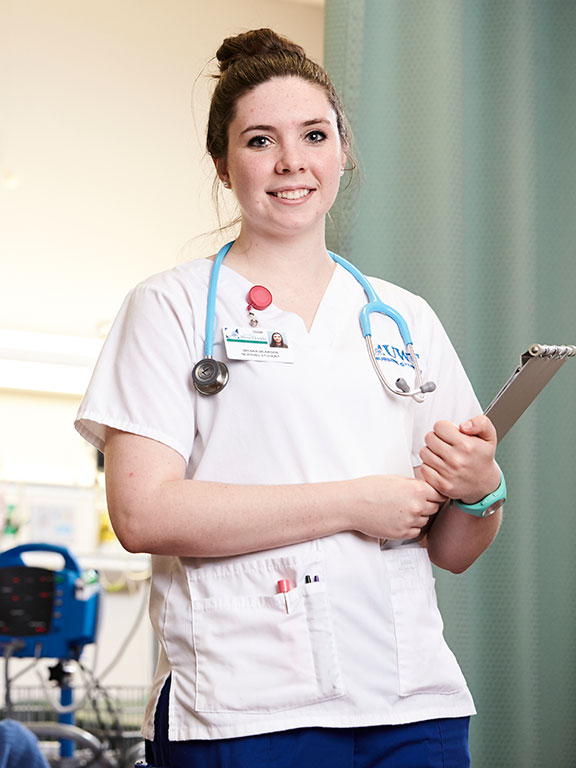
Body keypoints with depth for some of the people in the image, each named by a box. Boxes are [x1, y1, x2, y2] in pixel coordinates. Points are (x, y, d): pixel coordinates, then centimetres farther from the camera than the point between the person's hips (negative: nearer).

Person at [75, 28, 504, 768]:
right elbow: (142, 513, -11)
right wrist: (354, 502, -11)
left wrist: (478, 488, -6)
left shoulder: (407, 319, 15)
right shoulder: (171, 306, 4)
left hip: (415, 705, 4)